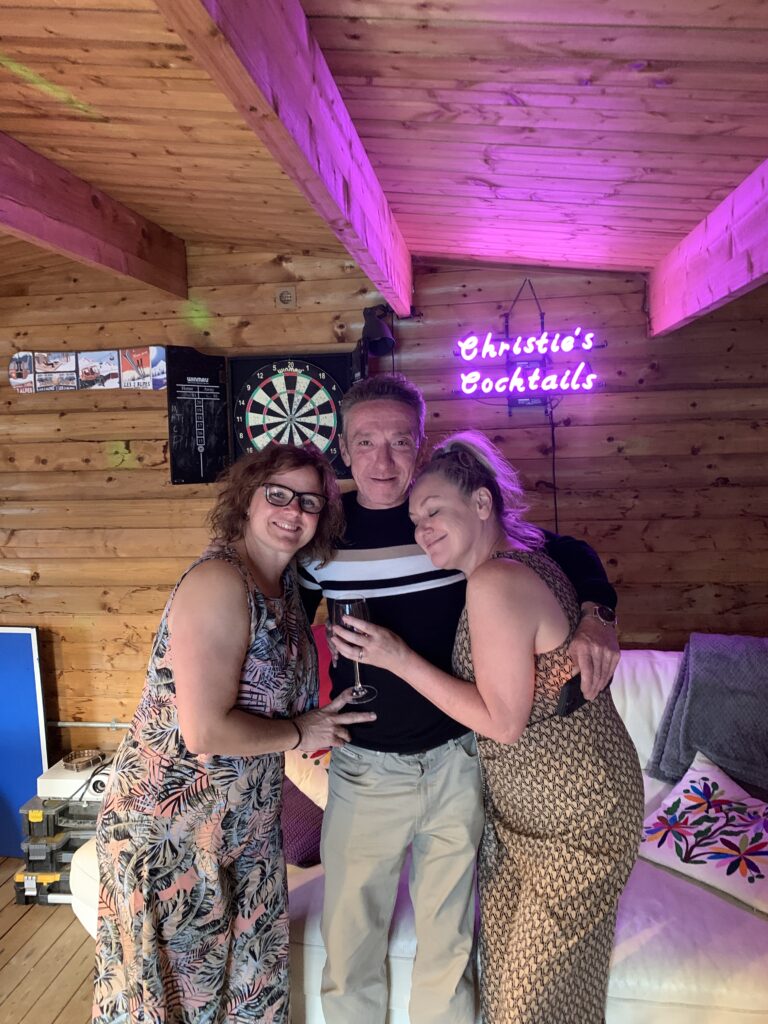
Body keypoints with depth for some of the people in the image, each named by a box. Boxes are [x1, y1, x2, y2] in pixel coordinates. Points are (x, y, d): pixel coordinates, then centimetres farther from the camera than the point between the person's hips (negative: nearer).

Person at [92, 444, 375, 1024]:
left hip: (246, 818, 8)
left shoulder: (287, 583, 2)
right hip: (175, 820, -8)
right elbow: (204, 730, -28)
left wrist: (318, 722, 0)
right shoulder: (219, 582, -25)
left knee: (250, 975, 23)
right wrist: (300, 733, -15)